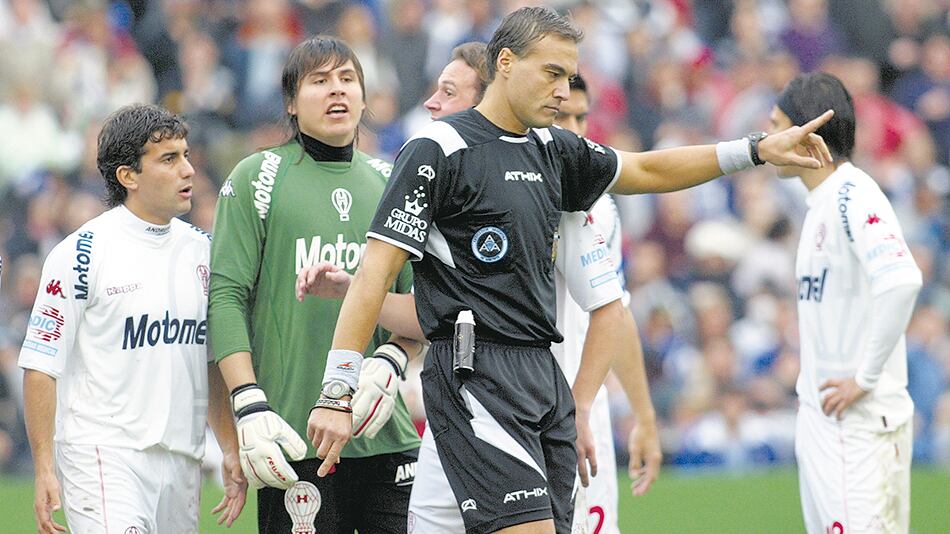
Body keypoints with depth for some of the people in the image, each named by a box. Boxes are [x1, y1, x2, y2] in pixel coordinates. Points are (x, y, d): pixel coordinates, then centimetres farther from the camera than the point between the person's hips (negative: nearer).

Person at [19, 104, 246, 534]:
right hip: (102, 457, -6)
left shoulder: (201, 250, 12)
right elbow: (41, 365, -8)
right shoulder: (83, 253, -8)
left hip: (182, 460, 7)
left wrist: (231, 451, 15)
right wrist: (44, 470, -12)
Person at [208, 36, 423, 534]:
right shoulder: (258, 178, 2)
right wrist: (250, 407, -13)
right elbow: (225, 296, -4)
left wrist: (388, 362, -5)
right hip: (295, 433, -4)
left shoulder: (386, 181, 15)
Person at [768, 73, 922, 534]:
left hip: (860, 421, -10)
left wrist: (865, 379, -22)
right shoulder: (820, 202, 17)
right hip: (816, 417, 10)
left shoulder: (853, 196, -14)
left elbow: (901, 281, -29)